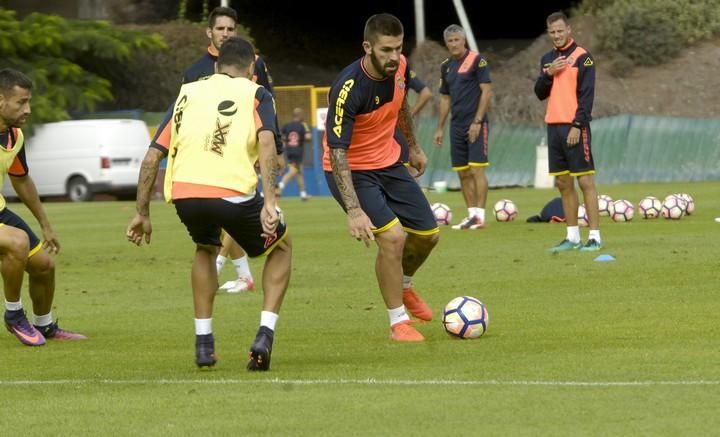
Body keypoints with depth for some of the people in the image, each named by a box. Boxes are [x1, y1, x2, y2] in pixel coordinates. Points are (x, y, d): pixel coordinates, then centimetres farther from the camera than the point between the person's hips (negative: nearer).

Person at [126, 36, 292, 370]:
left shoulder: (188, 93, 26)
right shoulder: (255, 94, 16)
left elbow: (152, 157, 21)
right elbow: (266, 143, -5)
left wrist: (142, 213, 26)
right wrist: (269, 202, -13)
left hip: (184, 192, 3)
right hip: (233, 191, -3)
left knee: (206, 249, 36)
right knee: (281, 247, 25)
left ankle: (203, 343, 27)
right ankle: (264, 336, 8)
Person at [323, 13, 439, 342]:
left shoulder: (399, 67, -11)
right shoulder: (349, 89, -32)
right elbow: (337, 152, -32)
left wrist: (413, 147, 24)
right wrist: (353, 210, -39)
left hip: (388, 163, 7)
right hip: (351, 170, -7)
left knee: (427, 235, 11)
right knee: (393, 236, -23)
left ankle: (403, 287, 43)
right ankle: (398, 322, -6)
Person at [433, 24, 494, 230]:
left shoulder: (477, 60, -6)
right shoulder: (446, 66, 14)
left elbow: (487, 92, -10)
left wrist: (477, 121, -15)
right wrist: (440, 128, 16)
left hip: (475, 124, -7)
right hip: (457, 125, 7)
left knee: (477, 169, -10)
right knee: (463, 173, 6)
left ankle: (480, 216, -9)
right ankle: (471, 215, 12)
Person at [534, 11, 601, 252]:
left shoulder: (582, 57, -5)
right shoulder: (547, 59, 15)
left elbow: (587, 95, -10)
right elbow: (540, 93, 12)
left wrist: (577, 126, -17)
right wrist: (548, 73, -5)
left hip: (574, 128, -7)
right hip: (554, 126, 7)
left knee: (585, 181, -8)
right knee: (563, 183, 8)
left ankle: (595, 237, -9)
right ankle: (573, 237, 13)